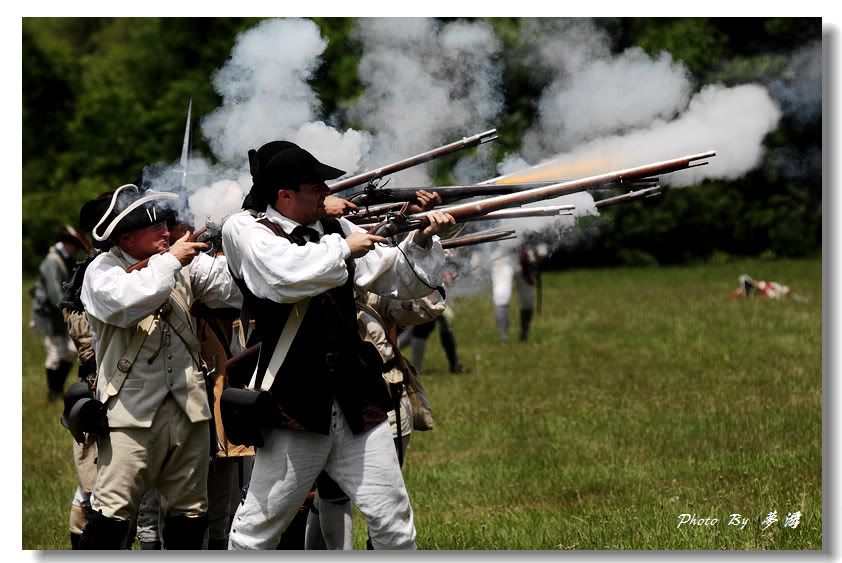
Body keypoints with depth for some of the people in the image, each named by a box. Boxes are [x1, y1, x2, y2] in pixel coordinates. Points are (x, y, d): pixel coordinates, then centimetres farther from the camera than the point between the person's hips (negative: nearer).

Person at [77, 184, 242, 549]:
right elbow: (126, 300, -24)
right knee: (111, 514, -11)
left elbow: (229, 286, 6)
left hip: (187, 409, 6)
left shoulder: (183, 263, 10)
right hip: (133, 412, -6)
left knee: (190, 513, 13)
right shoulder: (102, 271, -4)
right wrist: (169, 261, -15)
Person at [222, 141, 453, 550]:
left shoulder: (336, 230, 12)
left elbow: (400, 280, 14)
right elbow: (286, 274, -25)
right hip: (294, 406, -5)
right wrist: (343, 249, -13)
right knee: (258, 530, 4)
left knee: (394, 521, 7)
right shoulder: (247, 233, -5)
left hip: (357, 405, 5)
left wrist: (421, 242, -4)